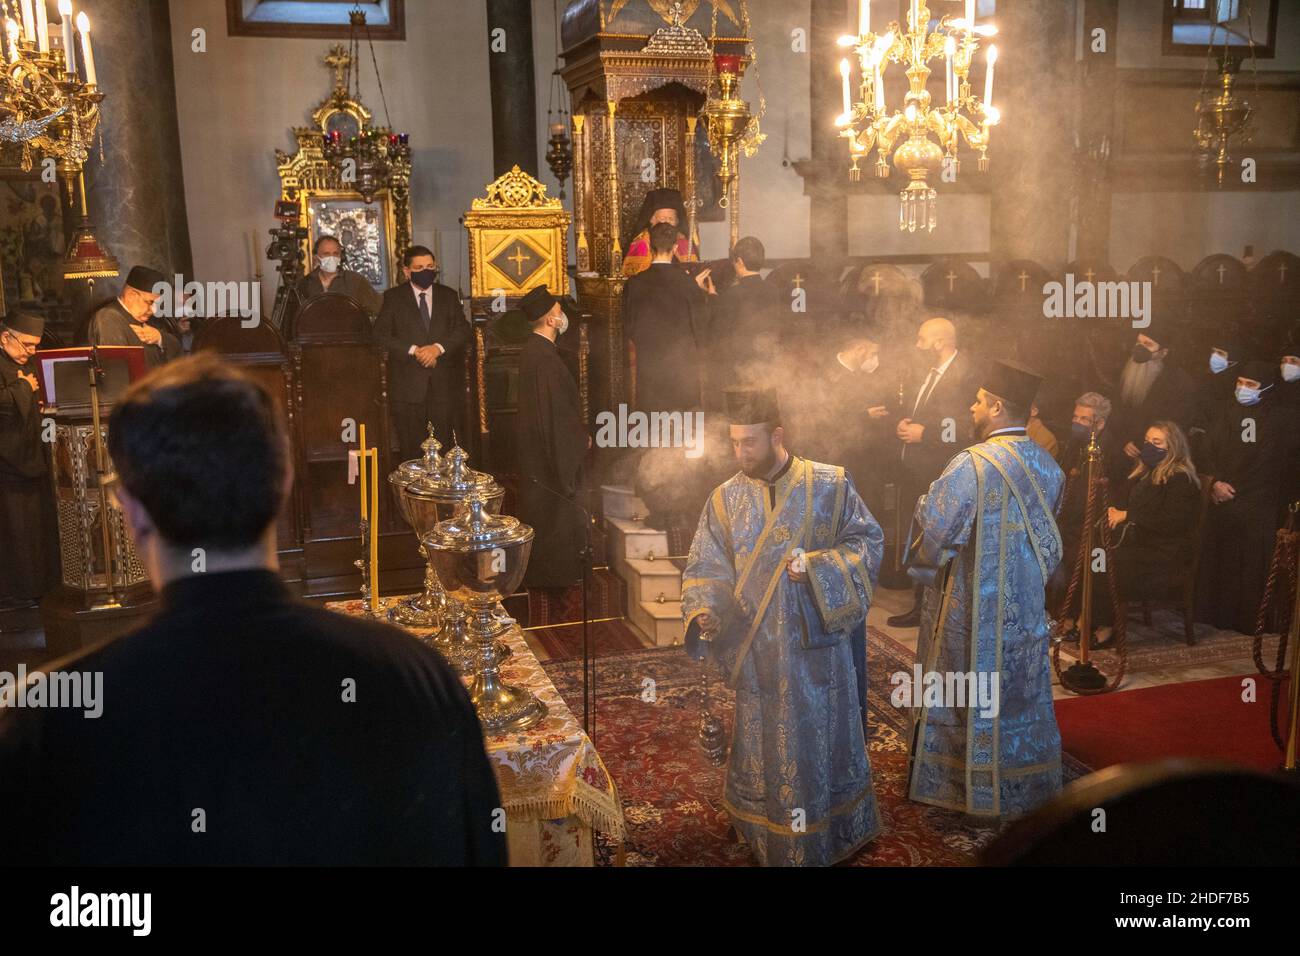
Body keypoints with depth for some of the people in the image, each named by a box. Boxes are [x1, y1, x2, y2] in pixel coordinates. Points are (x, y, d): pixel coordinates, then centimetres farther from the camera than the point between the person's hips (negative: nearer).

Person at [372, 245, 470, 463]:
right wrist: (413, 350, -14)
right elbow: (381, 335, -3)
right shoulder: (393, 297, 5)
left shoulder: (449, 296, 12)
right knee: (411, 450, 1)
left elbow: (463, 330, 4)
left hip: (442, 382, 2)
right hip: (407, 385, -1)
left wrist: (438, 347, -14)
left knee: (443, 448, 2)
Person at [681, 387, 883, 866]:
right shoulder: (726, 498, -1)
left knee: (824, 743, 13)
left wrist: (816, 565, -17)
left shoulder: (830, 485, -6)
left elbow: (869, 541, -2)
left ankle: (835, 835, 34)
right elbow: (705, 567, 0)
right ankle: (772, 841, 31)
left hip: (820, 649, -1)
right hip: (758, 651, 1)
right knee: (766, 750, 12)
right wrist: (704, 611, -19)